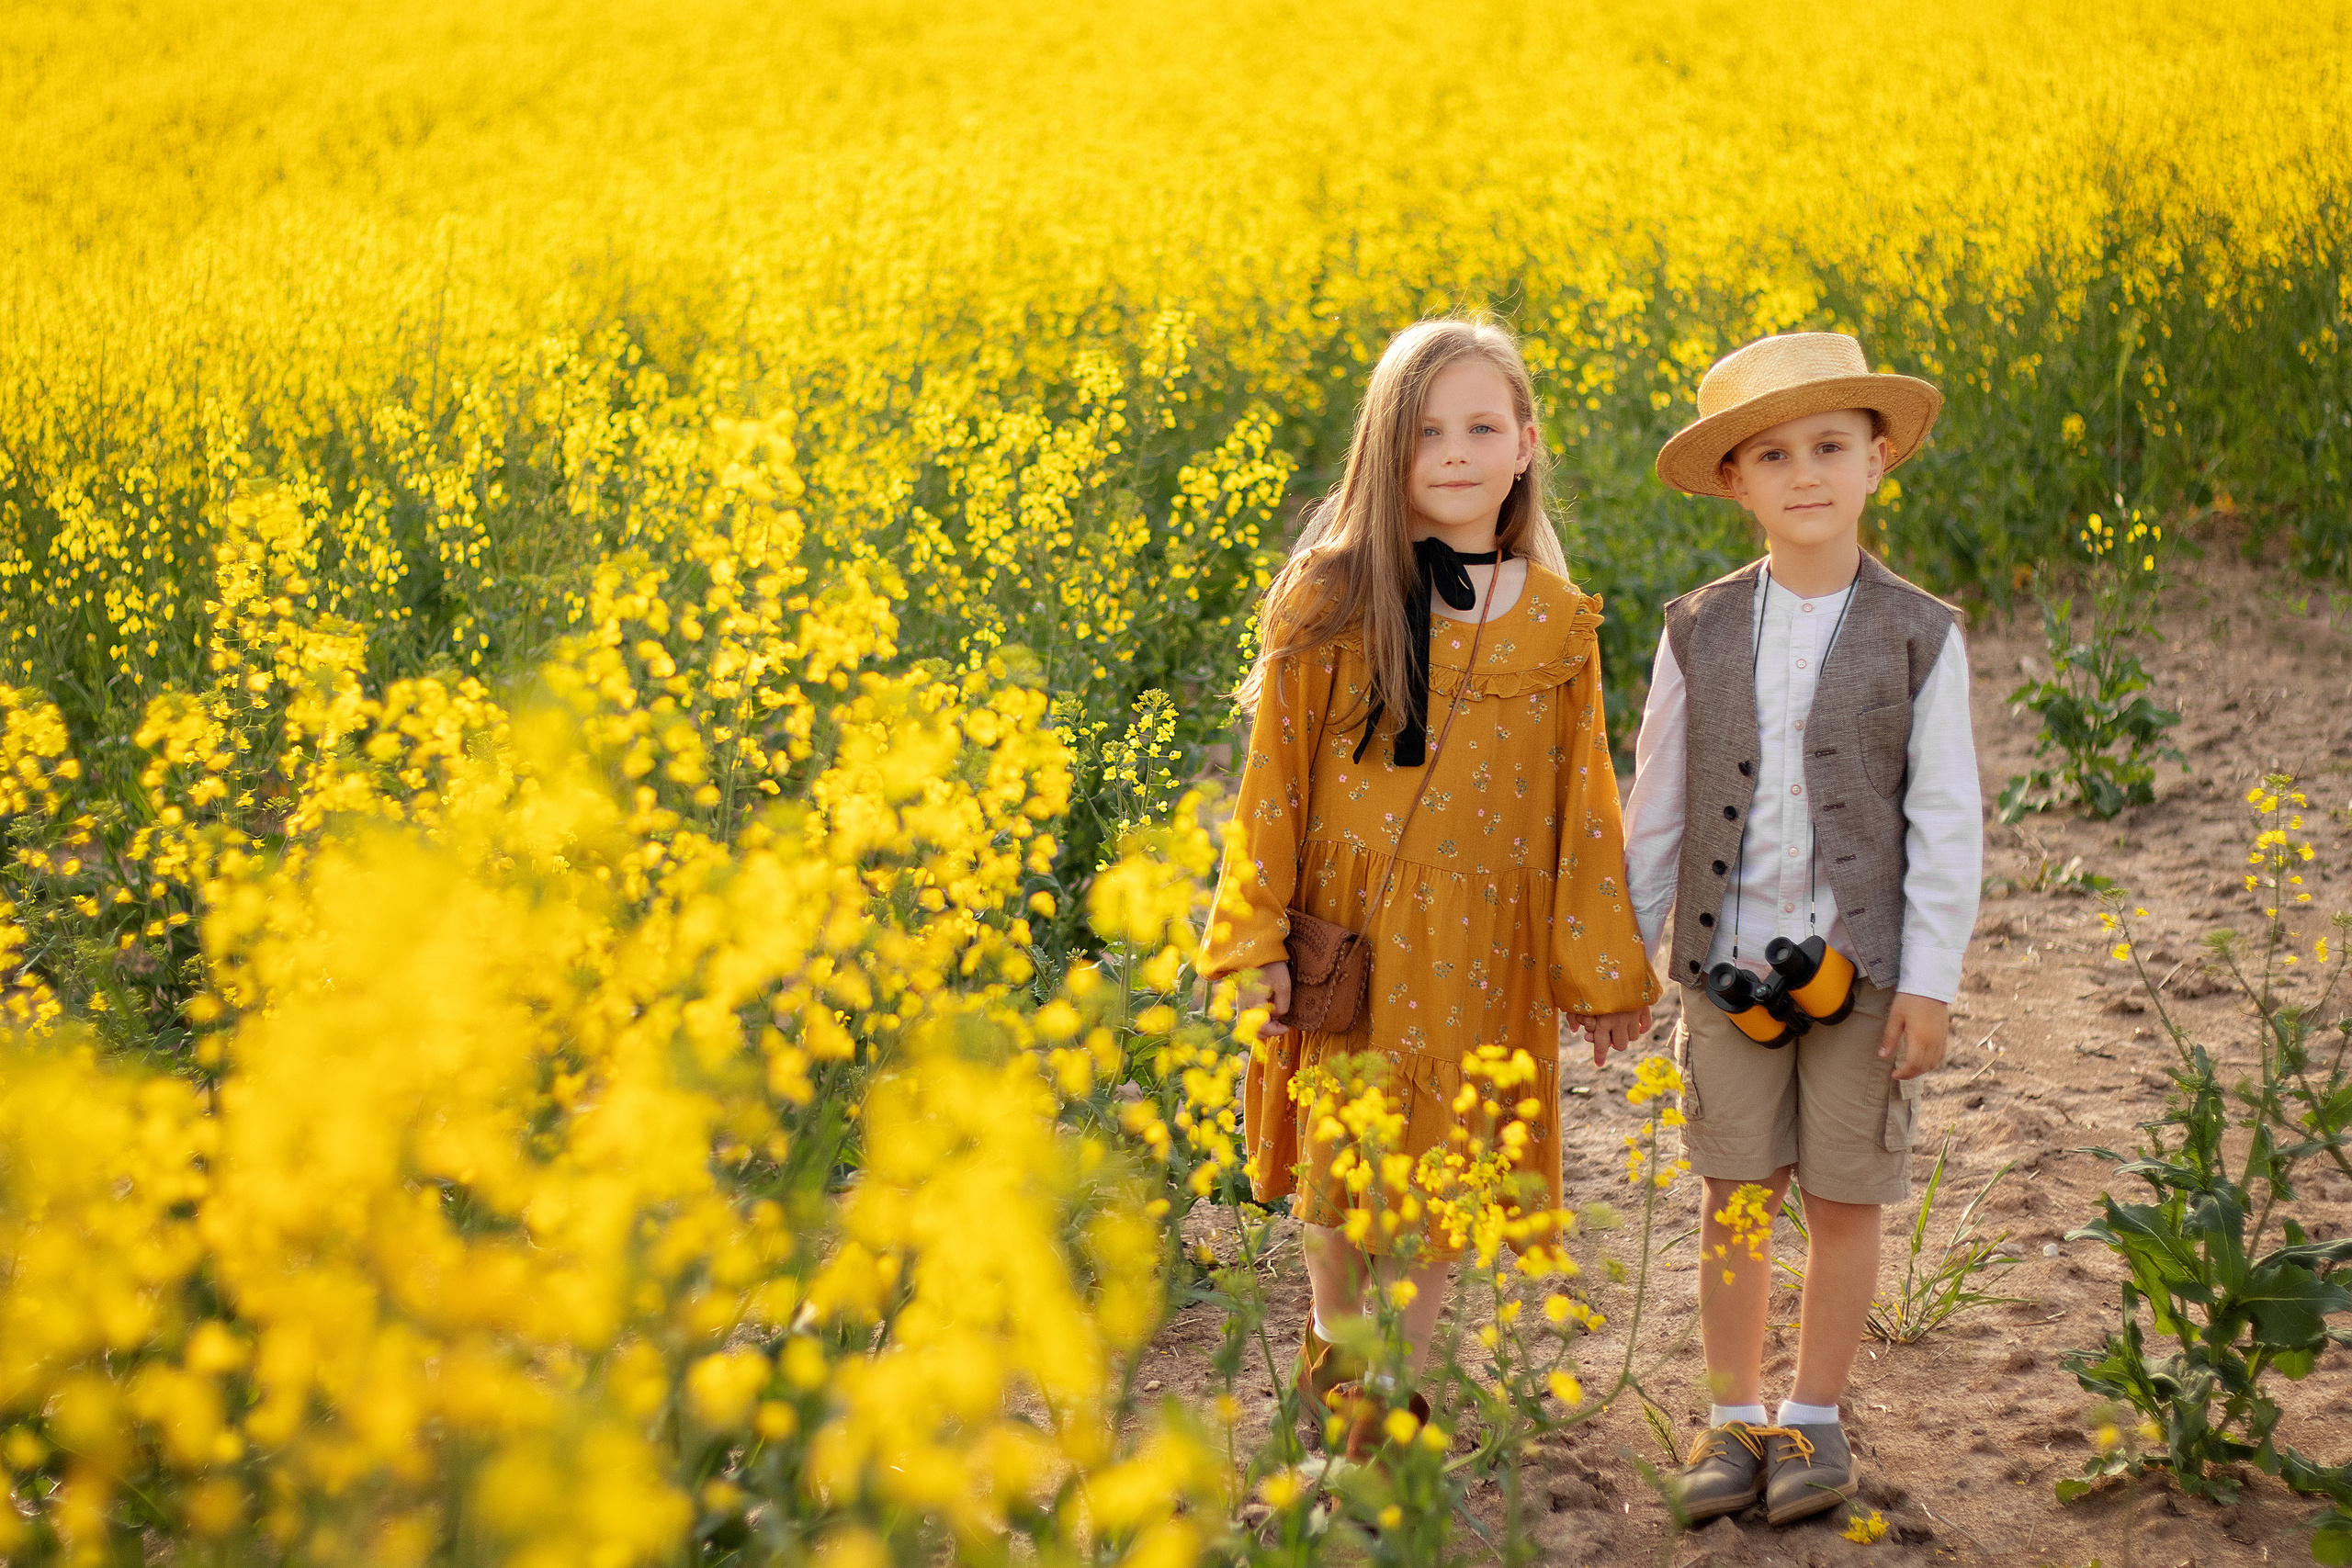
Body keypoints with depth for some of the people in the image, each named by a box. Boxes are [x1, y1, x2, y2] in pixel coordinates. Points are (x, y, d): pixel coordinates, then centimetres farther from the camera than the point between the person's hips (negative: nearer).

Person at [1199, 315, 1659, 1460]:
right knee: (1340, 1149, 11)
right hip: (1346, 931, -1)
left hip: (1479, 946, 1)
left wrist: (1605, 972, 7)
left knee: (1438, 1161, 9)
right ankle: (1330, 1354, 35)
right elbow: (1275, 775, -4)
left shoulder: (1555, 625, -1)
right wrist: (1257, 941, -7)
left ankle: (1401, 1380, 26)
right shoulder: (1328, 596, -6)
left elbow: (1581, 805, 5)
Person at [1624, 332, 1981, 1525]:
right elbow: (1655, 807, 8)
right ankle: (1734, 1418, 21)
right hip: (1729, 966, 2)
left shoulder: (1920, 638, -5)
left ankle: (1815, 1418, 23)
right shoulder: (1699, 633, 1)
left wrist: (1929, 983, -7)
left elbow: (1946, 823, -4)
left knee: (1844, 1200, 7)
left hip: (1863, 967, -1)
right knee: (1736, 1197, 7)